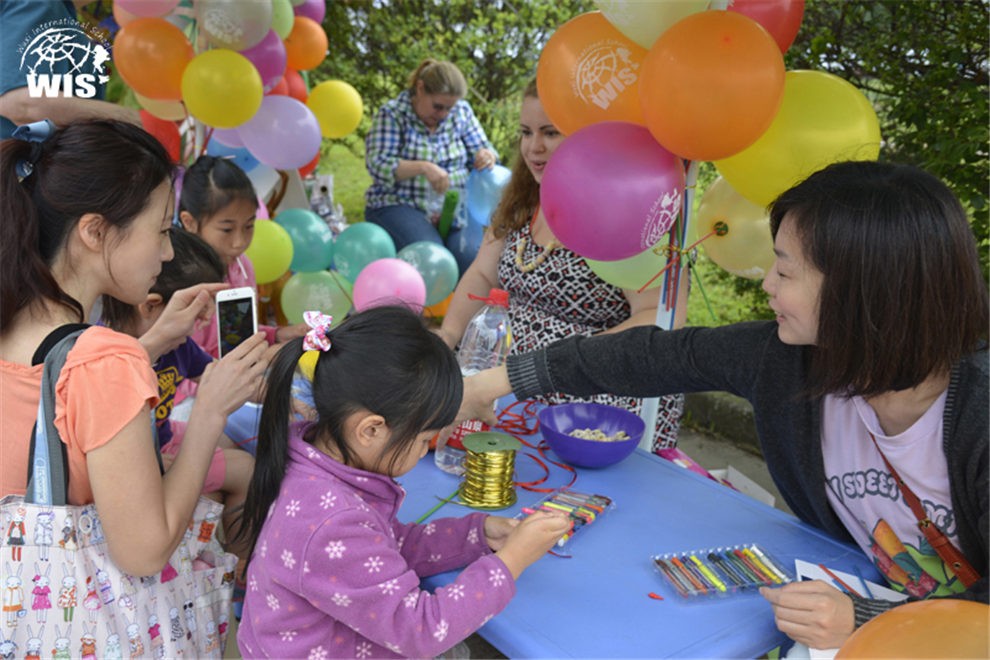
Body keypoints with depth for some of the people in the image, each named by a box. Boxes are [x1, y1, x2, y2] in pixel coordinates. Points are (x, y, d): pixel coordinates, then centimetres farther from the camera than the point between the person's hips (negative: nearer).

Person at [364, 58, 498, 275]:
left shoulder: (462, 111, 10)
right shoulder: (392, 114, -1)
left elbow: (481, 149, 14)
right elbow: (377, 164, -12)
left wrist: (486, 157, -13)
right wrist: (423, 167, -27)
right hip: (398, 206, -3)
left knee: (470, 258, -27)